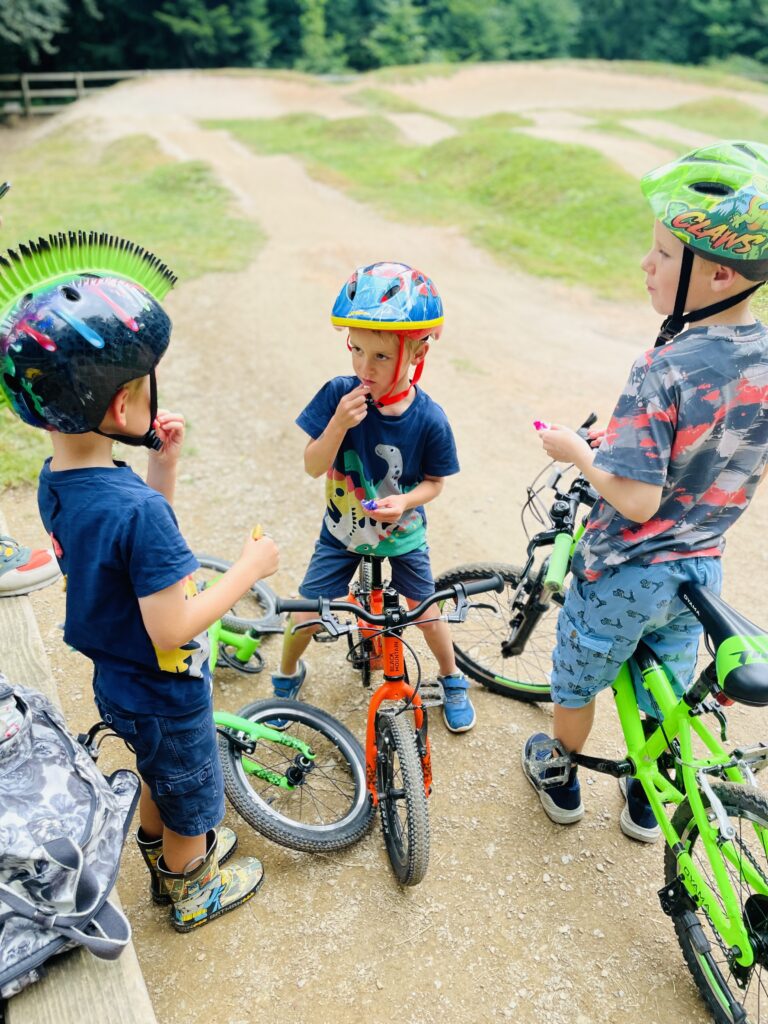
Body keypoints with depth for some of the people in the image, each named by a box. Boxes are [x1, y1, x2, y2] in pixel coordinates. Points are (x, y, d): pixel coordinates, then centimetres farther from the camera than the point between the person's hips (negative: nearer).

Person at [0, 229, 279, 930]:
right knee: (191, 797, 21)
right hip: (165, 694, -7)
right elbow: (170, 628, -31)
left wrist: (162, 468, -7)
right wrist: (248, 569, -21)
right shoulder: (136, 508, -36)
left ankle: (164, 852, 58)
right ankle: (190, 892, 46)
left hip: (117, 681, 7)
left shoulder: (56, 482, -9)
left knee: (161, 777, 33)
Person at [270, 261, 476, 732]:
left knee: (425, 613, 14)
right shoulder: (339, 394, -21)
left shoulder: (429, 419, -23)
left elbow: (434, 482, -8)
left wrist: (404, 501, -29)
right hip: (341, 532, 1)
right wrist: (339, 424, -35)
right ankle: (289, 673, 38)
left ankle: (453, 679, 44)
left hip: (402, 535, -1)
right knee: (305, 617, 4)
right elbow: (313, 465, -17)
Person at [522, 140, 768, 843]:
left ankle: (561, 780, 45)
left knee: (578, 681, 22)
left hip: (623, 574, -6)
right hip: (700, 569, 6)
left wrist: (577, 452, -12)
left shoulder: (663, 373, -29)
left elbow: (637, 500, -27)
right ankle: (646, 801, 46)